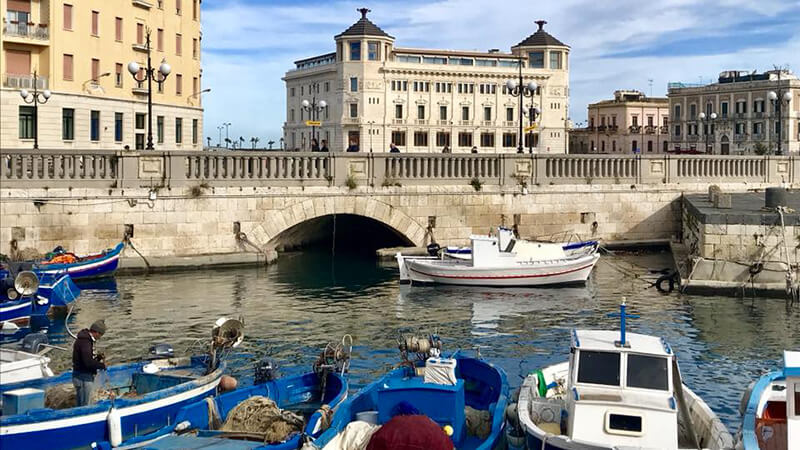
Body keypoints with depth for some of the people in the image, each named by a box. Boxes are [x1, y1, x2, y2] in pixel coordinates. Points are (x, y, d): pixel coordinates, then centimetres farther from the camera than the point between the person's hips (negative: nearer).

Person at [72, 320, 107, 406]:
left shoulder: (86, 339, 10)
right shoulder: (85, 342, -22)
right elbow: (88, 362, -28)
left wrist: (97, 357, 5)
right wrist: (101, 365, -14)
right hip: (83, 377, -10)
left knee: (82, 405, 18)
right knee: (85, 406, -4)